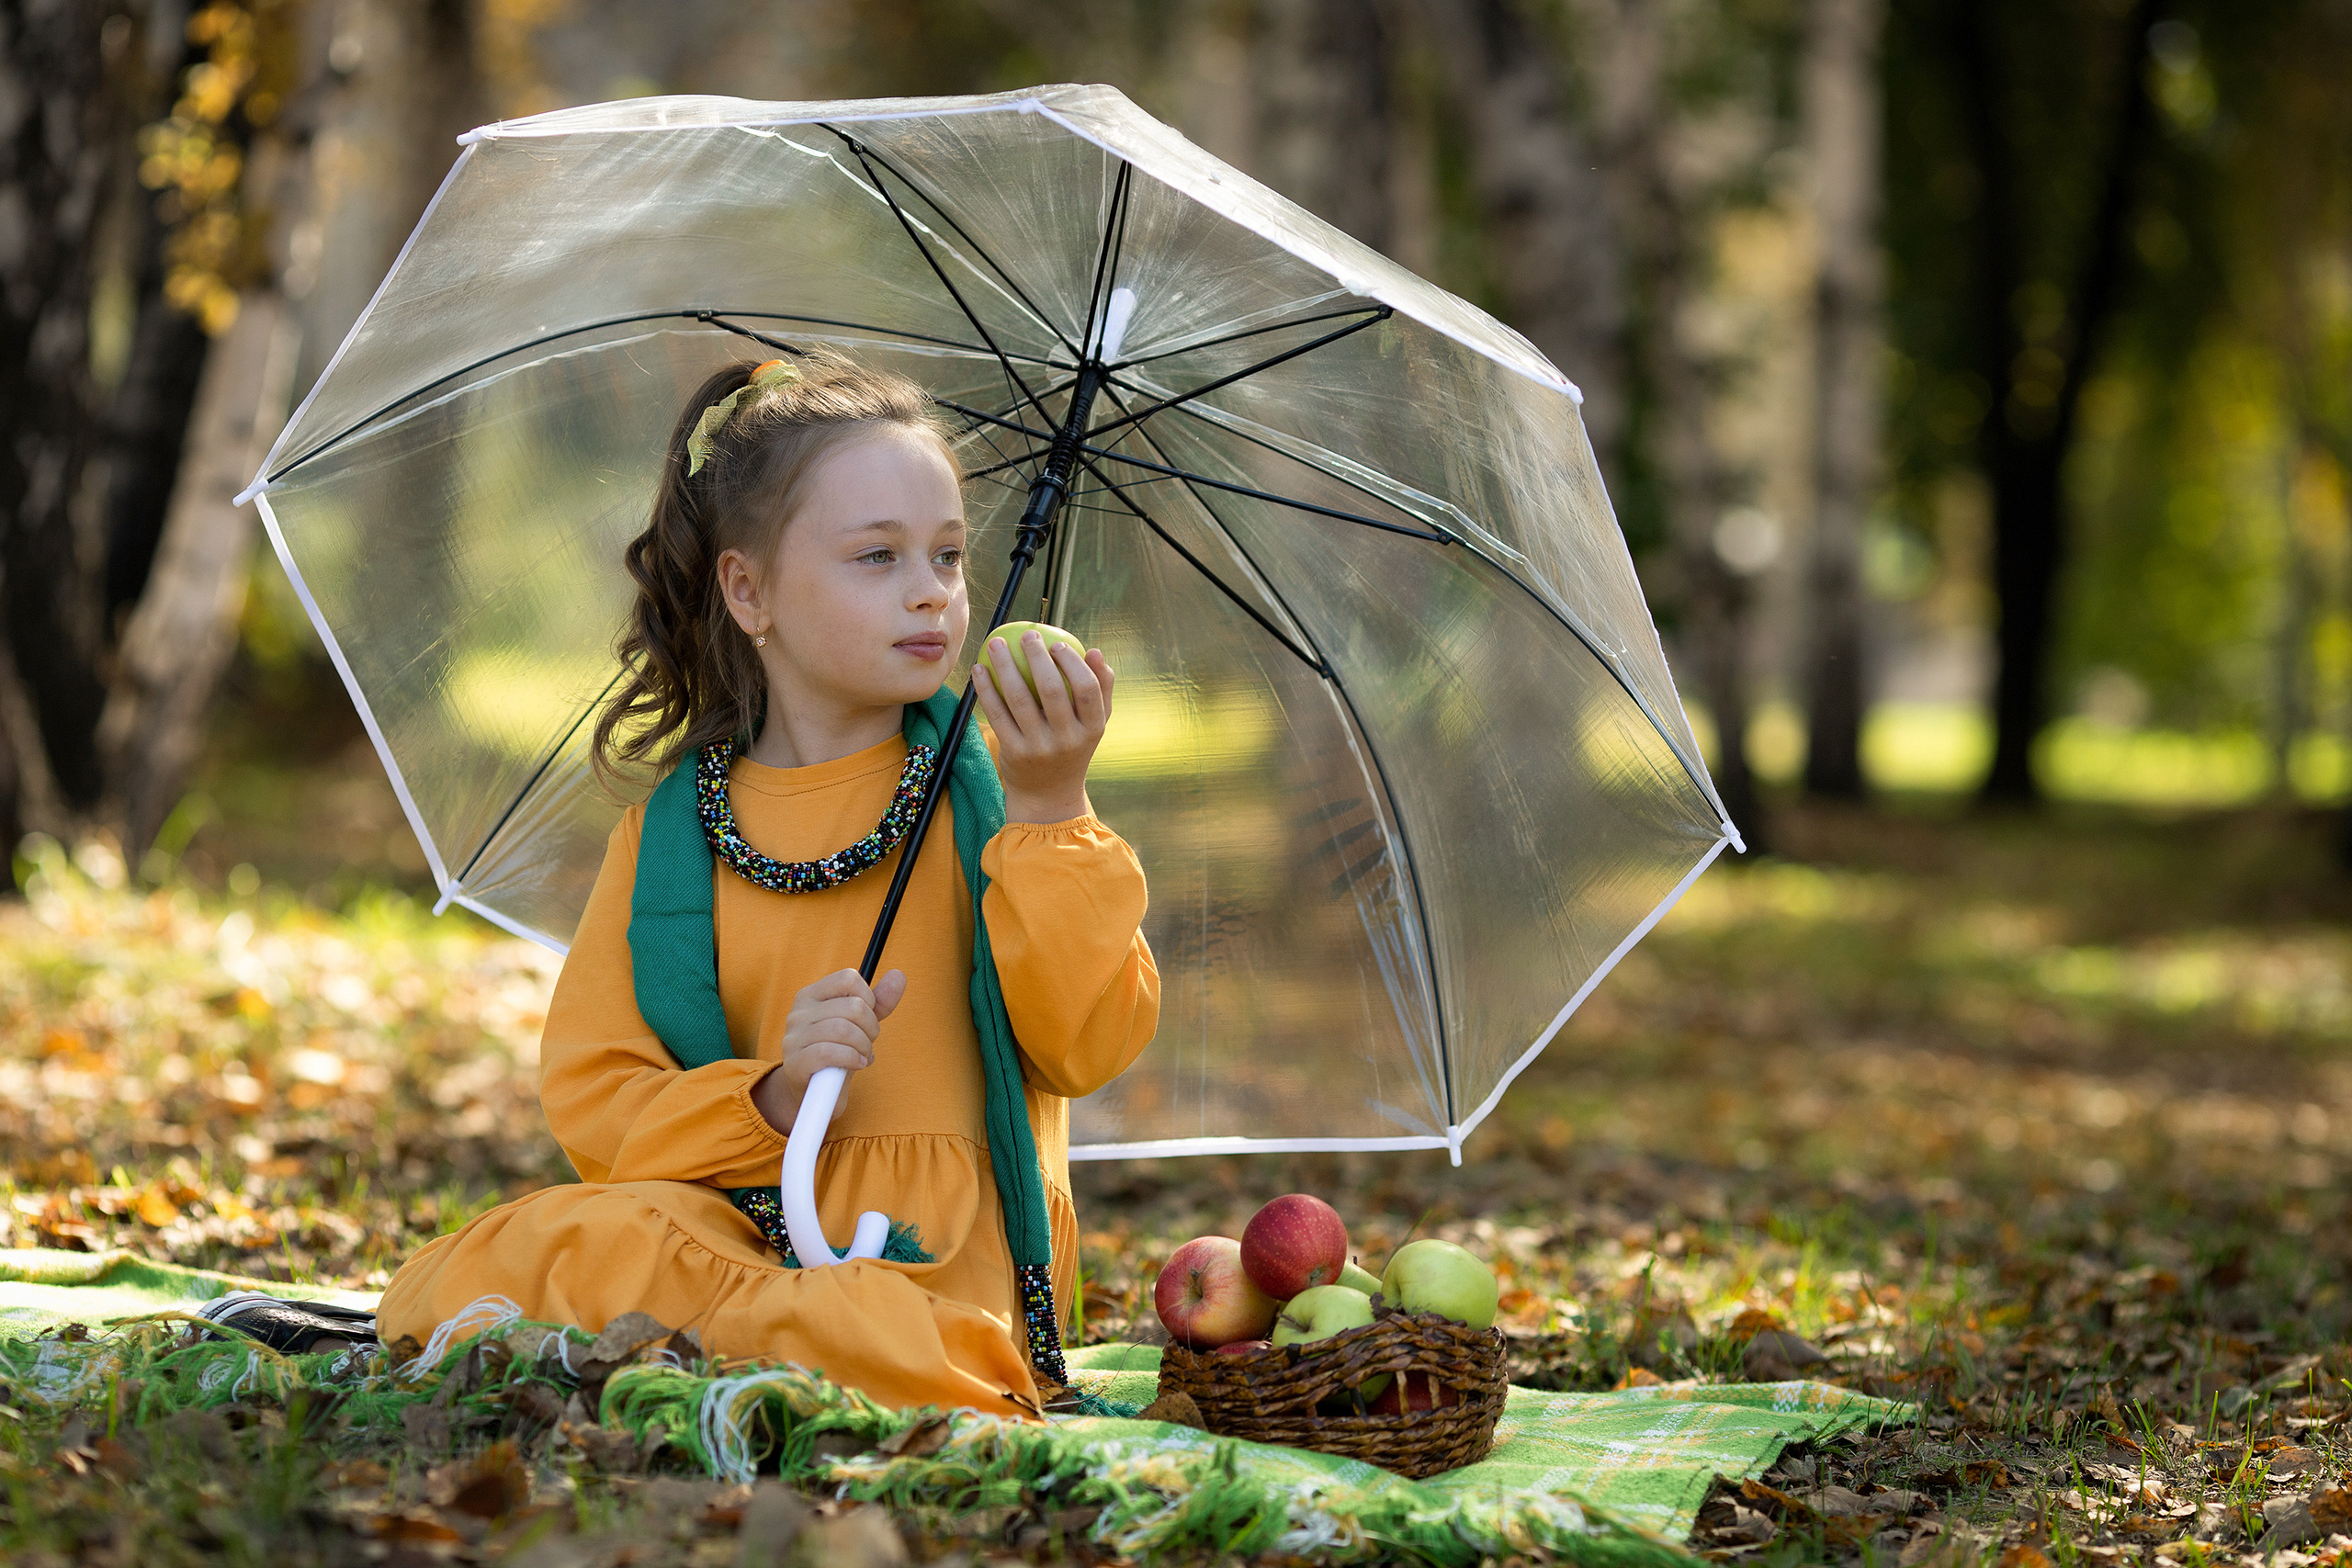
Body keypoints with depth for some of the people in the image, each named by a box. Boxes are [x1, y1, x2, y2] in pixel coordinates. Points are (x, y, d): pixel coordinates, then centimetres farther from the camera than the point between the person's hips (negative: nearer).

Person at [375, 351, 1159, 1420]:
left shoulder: (985, 783, 9)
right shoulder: (669, 834, 12)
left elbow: (1089, 1047, -1)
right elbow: (592, 1099, 4)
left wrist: (1048, 811, -12)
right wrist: (770, 1098, -15)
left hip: (943, 1272, 0)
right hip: (736, 1230, 0)